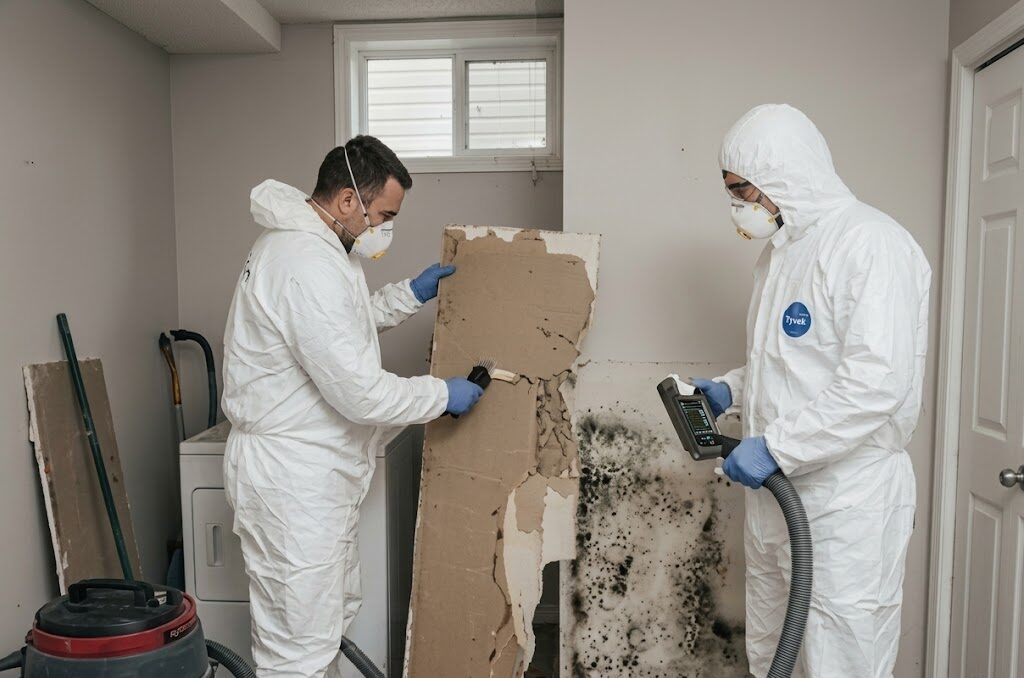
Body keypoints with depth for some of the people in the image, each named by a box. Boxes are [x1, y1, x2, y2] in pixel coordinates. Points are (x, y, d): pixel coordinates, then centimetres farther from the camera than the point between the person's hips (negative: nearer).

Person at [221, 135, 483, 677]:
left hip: (310, 472, 11)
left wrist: (410, 293, 14)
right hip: (292, 480, -11)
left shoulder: (299, 243, 9)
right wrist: (441, 395, -12)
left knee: (334, 609, 26)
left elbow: (343, 324, 24)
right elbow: (360, 392, -27)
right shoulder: (310, 266, -26)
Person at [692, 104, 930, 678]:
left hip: (846, 504, -9)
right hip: (777, 487, 9)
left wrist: (776, 446, -24)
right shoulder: (783, 250, 16)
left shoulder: (871, 242, -15)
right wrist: (731, 390, 11)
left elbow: (878, 379, -26)